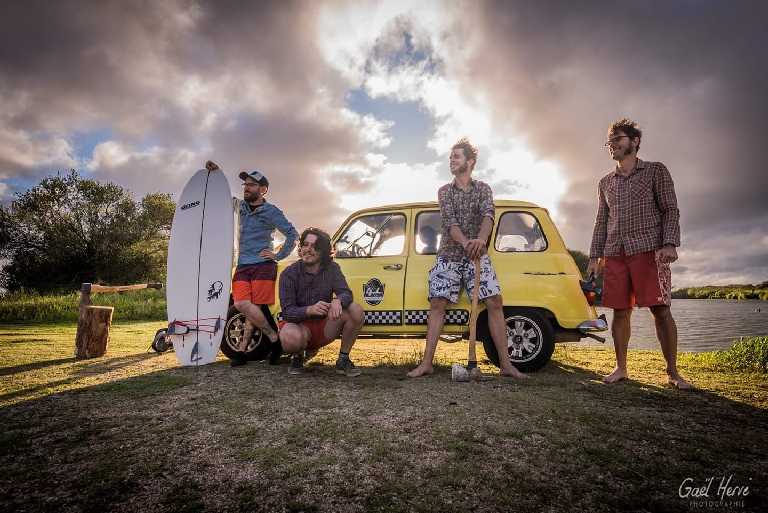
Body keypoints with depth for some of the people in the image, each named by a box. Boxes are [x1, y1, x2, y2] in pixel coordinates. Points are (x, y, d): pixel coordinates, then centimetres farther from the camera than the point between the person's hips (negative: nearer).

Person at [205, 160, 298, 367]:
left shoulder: (271, 212, 0)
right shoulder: (241, 206, 18)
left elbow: (293, 234, -1)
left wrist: (279, 256, -4)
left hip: (262, 266, -5)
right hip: (242, 266, 5)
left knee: (252, 307, -11)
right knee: (241, 304, -10)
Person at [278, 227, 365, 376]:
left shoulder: (332, 268, -4)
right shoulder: (288, 274, -13)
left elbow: (346, 293, -15)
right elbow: (287, 311, -19)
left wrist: (338, 301, -40)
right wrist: (310, 310, -40)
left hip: (325, 327, 3)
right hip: (299, 325, -3)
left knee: (356, 310, -23)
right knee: (290, 337, -39)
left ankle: (343, 360, -5)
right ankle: (298, 356, 1)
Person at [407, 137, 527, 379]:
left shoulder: (483, 189, 6)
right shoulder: (444, 191, 6)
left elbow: (488, 215, -15)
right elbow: (449, 221, -11)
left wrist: (481, 239, -37)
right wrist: (465, 243, -31)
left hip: (477, 255, 0)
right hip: (448, 255, 0)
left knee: (495, 303, -9)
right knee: (437, 305, -5)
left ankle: (505, 364, -3)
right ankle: (426, 363, -2)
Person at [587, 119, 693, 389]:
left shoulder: (656, 171, 9)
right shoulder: (605, 182, 19)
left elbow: (670, 210, 2)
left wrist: (670, 244, -13)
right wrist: (595, 256, 10)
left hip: (649, 249, -3)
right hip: (615, 254, 4)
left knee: (660, 310, -6)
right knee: (620, 311, 4)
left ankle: (673, 372, 4)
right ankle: (621, 368, 13)